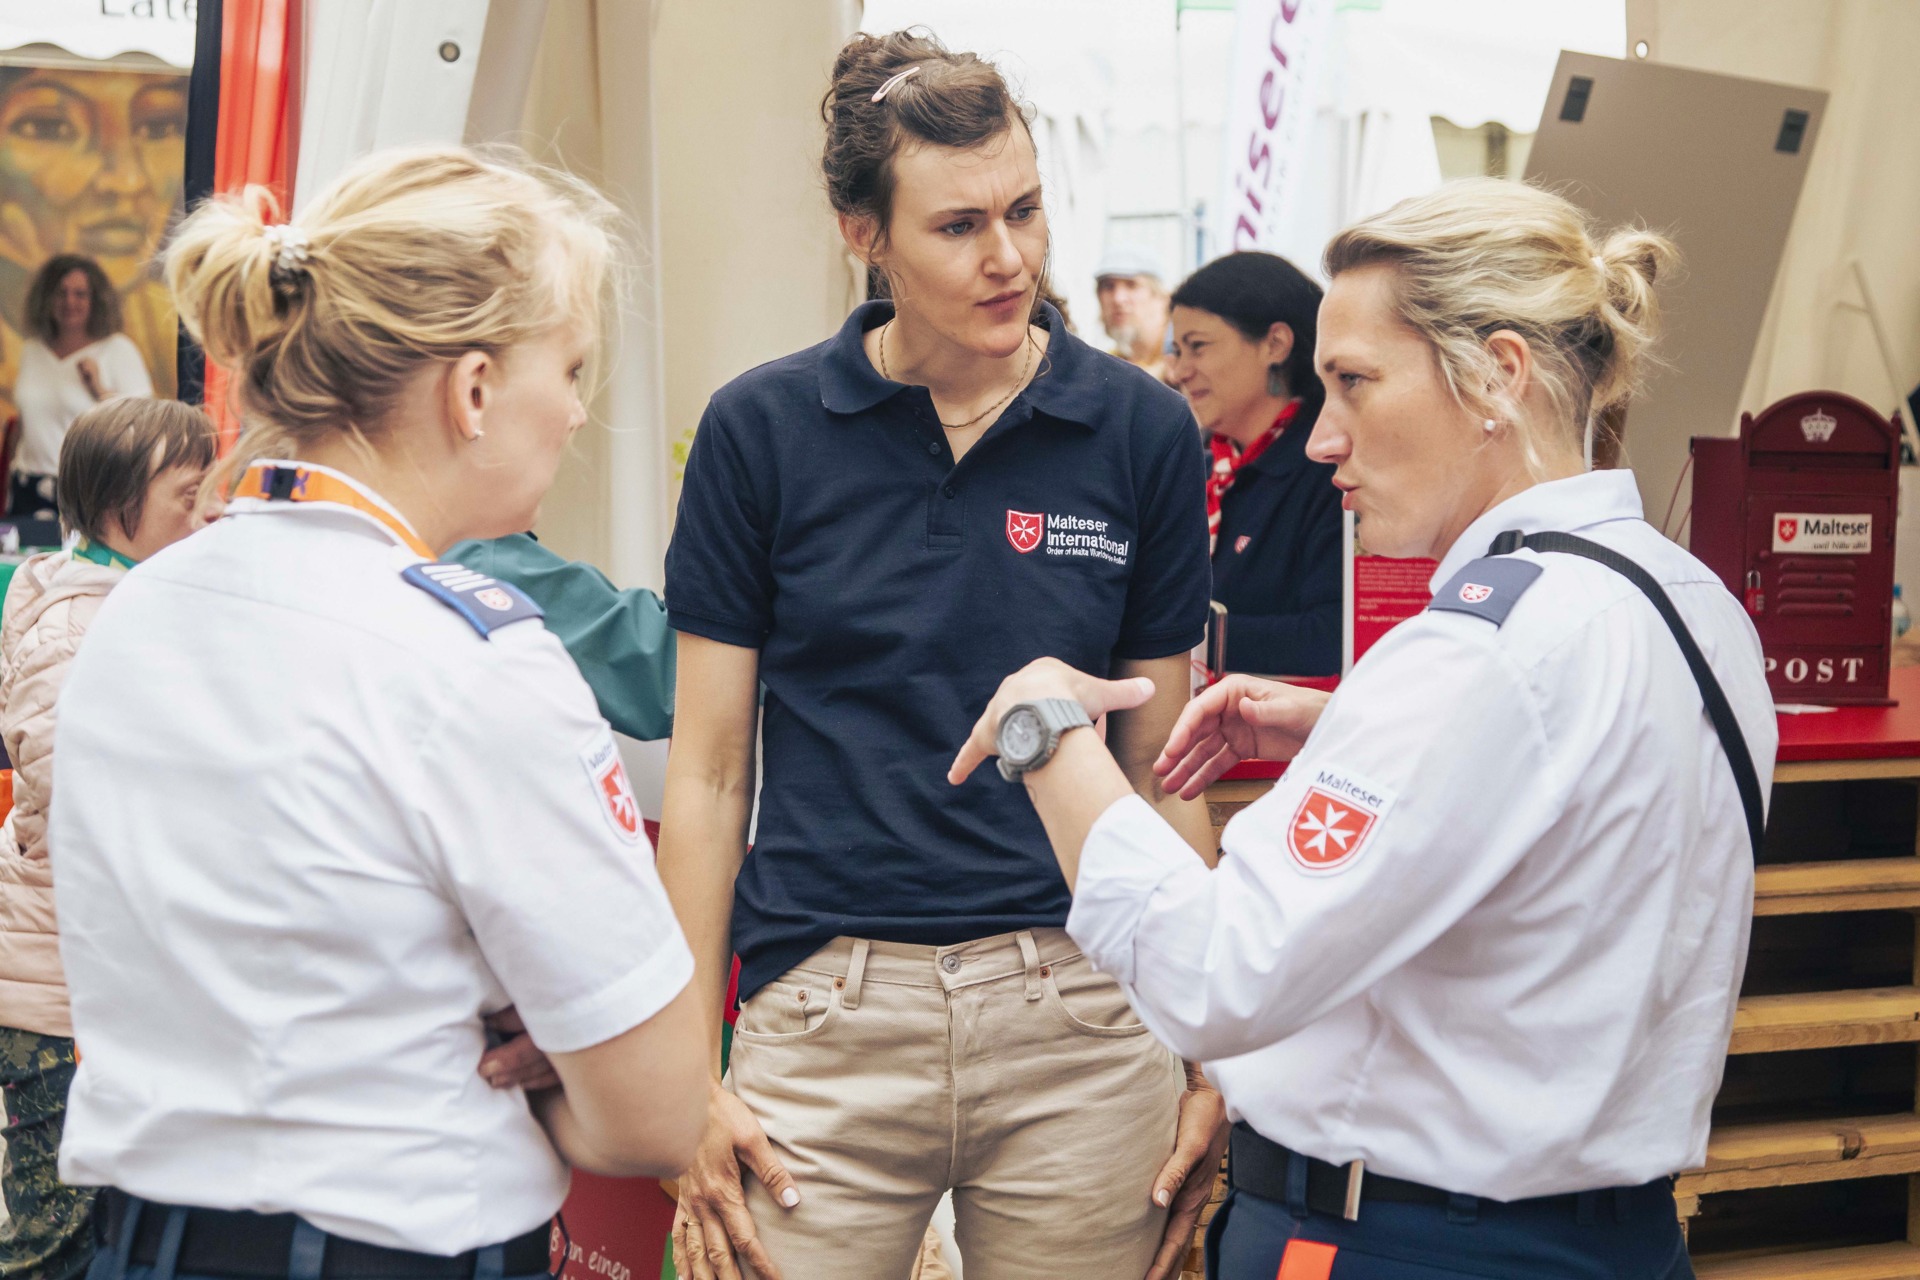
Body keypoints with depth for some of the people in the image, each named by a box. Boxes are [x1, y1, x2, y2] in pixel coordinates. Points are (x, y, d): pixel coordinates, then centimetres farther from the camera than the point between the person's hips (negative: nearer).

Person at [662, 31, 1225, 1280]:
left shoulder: (1141, 432, 2)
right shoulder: (761, 430, 0)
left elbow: (1163, 769, 7)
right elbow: (710, 772, 3)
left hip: (1080, 1018, 1)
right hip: (828, 1021, -1)